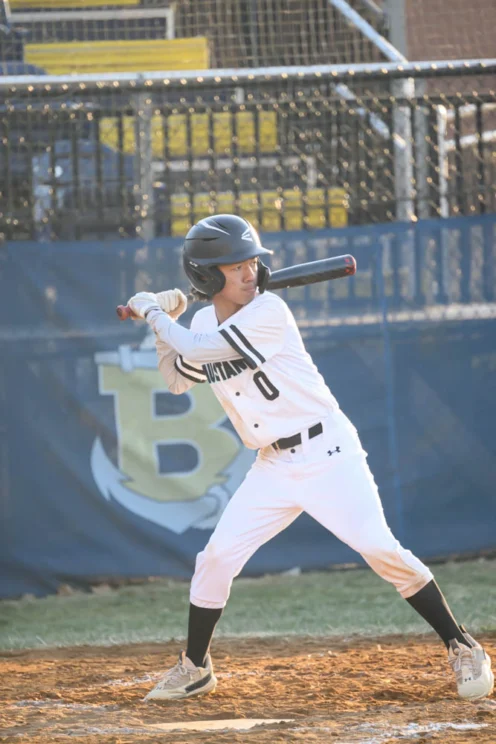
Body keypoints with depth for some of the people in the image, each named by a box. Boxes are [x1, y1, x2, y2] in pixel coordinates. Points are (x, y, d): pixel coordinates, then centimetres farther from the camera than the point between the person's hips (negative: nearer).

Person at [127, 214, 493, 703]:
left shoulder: (268, 312, -17)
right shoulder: (204, 322, 6)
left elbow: (198, 351, -22)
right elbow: (178, 380, 20)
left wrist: (153, 314, -8)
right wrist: (163, 325, 7)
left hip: (328, 453, -6)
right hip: (273, 468, 6)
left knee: (379, 548, -17)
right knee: (217, 557, -2)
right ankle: (194, 668, 16)